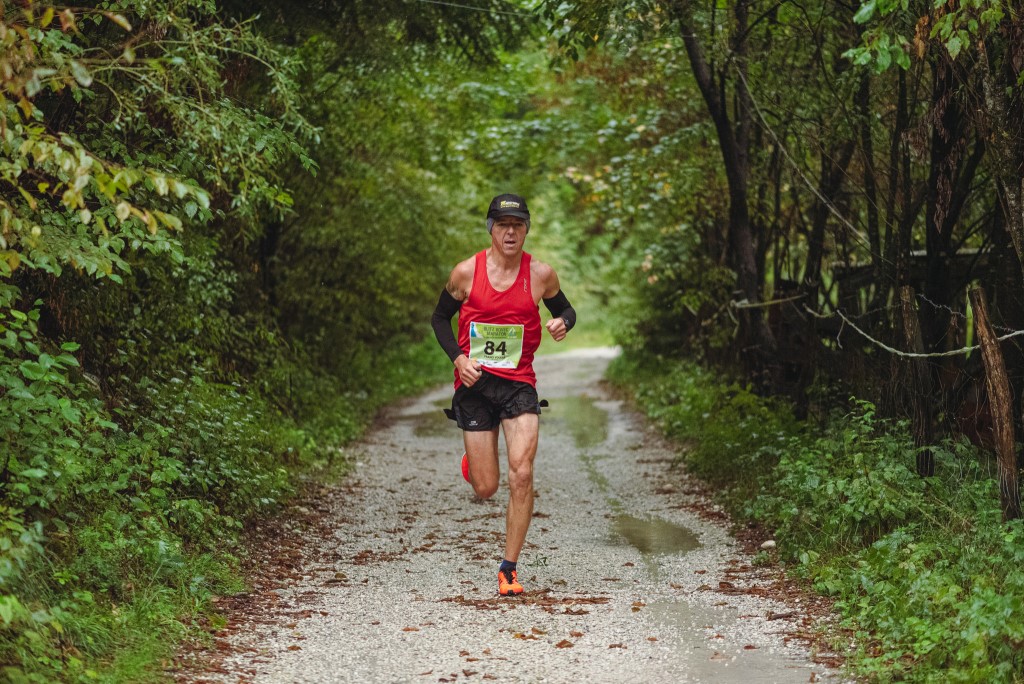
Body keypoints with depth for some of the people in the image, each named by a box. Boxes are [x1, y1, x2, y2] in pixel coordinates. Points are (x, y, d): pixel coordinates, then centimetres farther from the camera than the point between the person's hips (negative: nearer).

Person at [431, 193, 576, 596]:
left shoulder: (541, 274, -2)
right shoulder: (467, 272, -3)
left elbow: (565, 310, 16)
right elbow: (440, 318, 10)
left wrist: (563, 323, -9)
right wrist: (458, 358, -7)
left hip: (519, 385, 0)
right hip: (475, 384, 0)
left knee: (522, 476, -15)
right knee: (485, 490, 1)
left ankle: (509, 569, -2)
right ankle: (473, 462, 41)